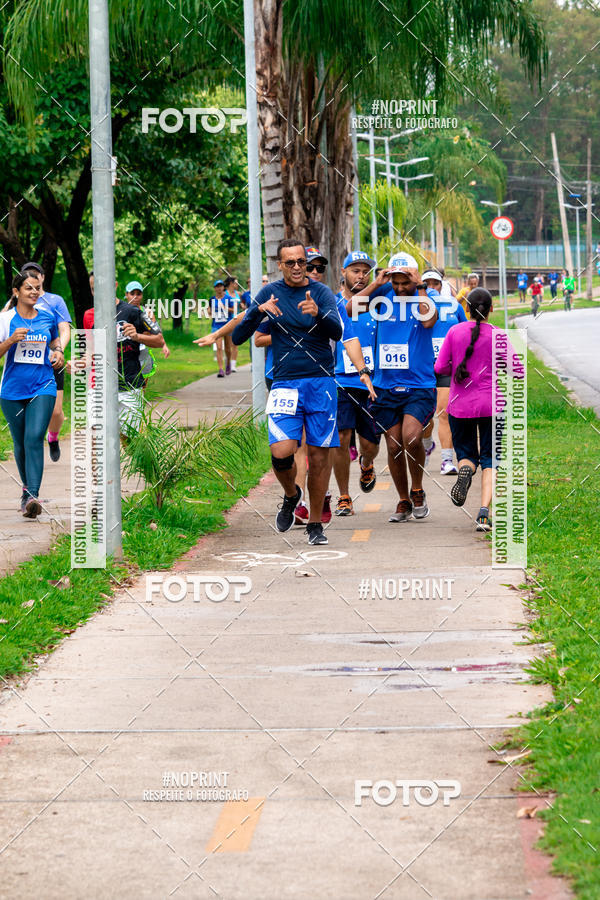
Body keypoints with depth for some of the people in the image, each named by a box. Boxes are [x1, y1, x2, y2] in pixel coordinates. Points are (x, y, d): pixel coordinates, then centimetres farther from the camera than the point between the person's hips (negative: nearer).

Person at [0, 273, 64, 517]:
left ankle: (32, 496, -25)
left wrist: (58, 353, 7)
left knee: (34, 438, -17)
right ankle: (26, 487, 33)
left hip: (43, 387, 0)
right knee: (20, 443, 9)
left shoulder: (48, 317, 7)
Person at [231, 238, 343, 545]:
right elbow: (237, 337, 1)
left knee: (319, 452, 0)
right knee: (281, 451, -17)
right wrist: (258, 311, -17)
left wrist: (318, 313, -31)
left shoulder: (321, 292, 3)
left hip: (321, 382, 0)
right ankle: (291, 495, 15)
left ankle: (315, 523, 14)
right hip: (285, 384, 0)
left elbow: (337, 332, -11)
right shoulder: (270, 293, 5)